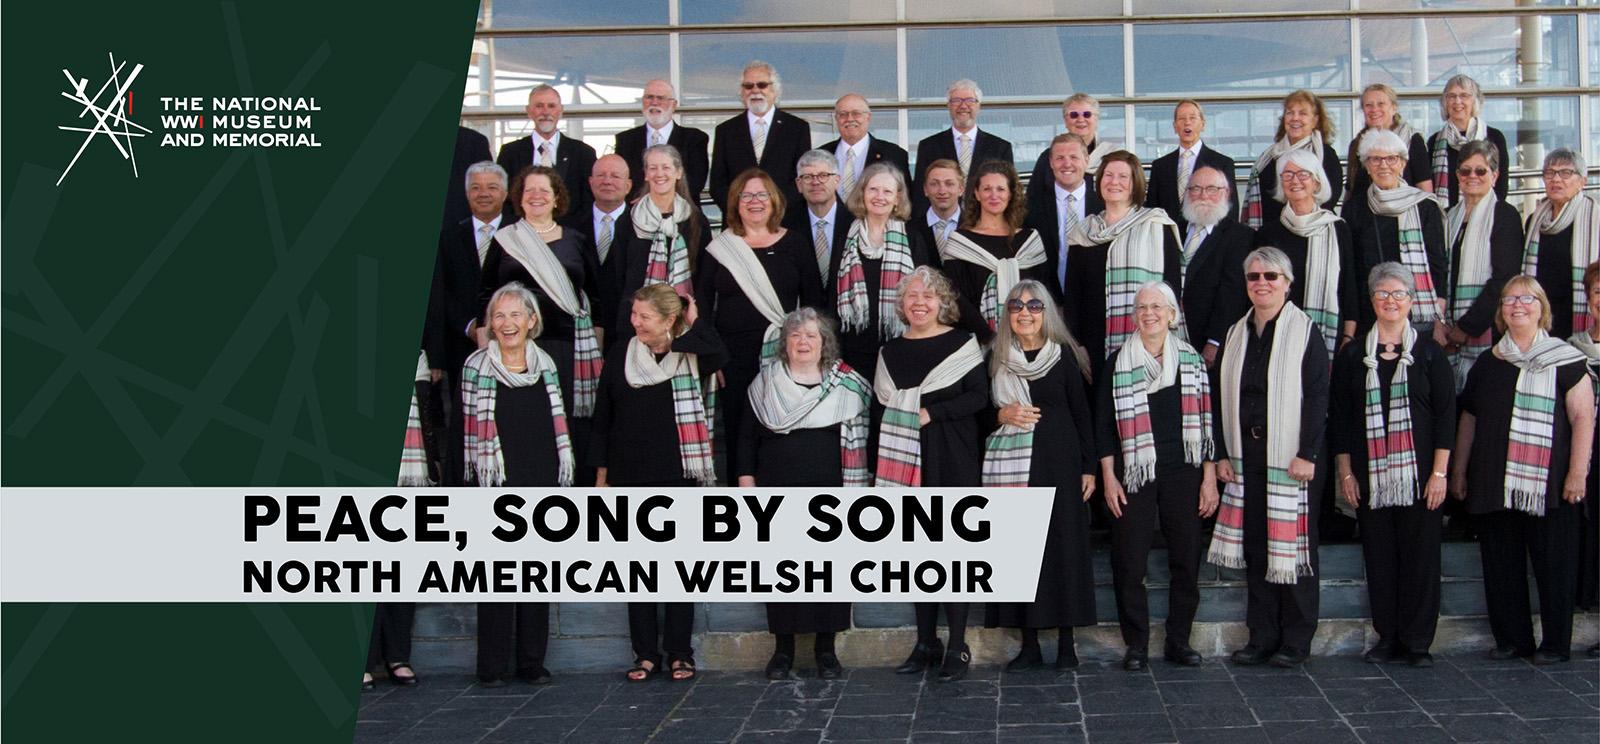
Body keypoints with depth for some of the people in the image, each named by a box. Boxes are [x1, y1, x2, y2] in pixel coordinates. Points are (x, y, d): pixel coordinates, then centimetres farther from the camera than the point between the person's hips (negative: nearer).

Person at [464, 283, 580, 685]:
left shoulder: (546, 365, 8)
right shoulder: (476, 366, -1)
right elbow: (467, 430, -2)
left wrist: (563, 477, 9)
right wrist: (467, 482, -6)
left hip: (542, 486, 3)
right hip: (496, 486, -3)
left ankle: (532, 661, 15)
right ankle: (492, 665, 7)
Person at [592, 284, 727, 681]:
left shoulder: (690, 357, -4)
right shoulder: (621, 355, 4)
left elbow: (720, 354, -29)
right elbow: (602, 419, 8)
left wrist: (695, 321, -15)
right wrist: (601, 475, 6)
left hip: (677, 477, -2)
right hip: (631, 478, 3)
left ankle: (679, 653, 12)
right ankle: (646, 653, 15)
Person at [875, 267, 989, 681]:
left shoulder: (961, 344, -1)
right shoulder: (890, 352, 12)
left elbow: (979, 397, -9)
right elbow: (880, 410, 13)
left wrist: (931, 413, -16)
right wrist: (881, 467, 6)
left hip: (952, 464, -4)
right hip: (907, 464, 4)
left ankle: (957, 648, 2)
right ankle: (926, 643, 16)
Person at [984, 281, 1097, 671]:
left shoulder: (1062, 354, 2)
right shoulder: (997, 359, 9)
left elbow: (1081, 412, 2)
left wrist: (1088, 467, -2)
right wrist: (1002, 414, -7)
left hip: (1057, 462, -2)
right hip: (1010, 463, 2)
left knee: (1062, 544, -1)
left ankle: (1066, 642, 6)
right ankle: (1029, 643, 7)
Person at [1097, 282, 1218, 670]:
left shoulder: (1191, 360, 8)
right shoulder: (1118, 362, 4)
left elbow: (1206, 420, 7)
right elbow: (1104, 425, 3)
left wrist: (1210, 477, 1)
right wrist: (1108, 478, -4)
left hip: (1183, 473, 2)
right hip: (1134, 474, -1)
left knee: (1186, 559, 3)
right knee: (1129, 563, -3)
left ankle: (1178, 640, 15)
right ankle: (1136, 644, 7)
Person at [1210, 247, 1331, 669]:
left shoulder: (1304, 332, -4)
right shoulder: (1236, 334, 12)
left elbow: (1317, 396, -9)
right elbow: (1224, 397, 13)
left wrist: (1307, 454, -15)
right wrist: (1223, 453, 6)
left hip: (1290, 456, -5)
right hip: (1245, 454, 5)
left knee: (1292, 548, -1)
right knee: (1254, 546, 7)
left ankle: (1295, 641, 7)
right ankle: (1262, 637, 14)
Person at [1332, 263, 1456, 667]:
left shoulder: (1429, 353, 3)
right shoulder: (1353, 355, 8)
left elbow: (1446, 414, 0)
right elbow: (1339, 418, 8)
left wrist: (1439, 472, -7)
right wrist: (1345, 473, 2)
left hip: (1419, 475, -1)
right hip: (1370, 475, 2)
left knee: (1420, 556, 0)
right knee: (1379, 557, 3)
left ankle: (1417, 642, 7)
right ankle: (1388, 638, 12)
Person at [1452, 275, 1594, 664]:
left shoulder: (1566, 360, 0)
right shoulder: (1487, 363, 13)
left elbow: (1583, 417, -4)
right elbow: (1469, 419, 16)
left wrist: (1578, 472, -11)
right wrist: (1459, 470, 14)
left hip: (1548, 485, -4)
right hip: (1494, 486, 4)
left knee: (1553, 563, 0)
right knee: (1501, 566, 7)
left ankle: (1556, 643, 9)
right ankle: (1511, 640, 17)